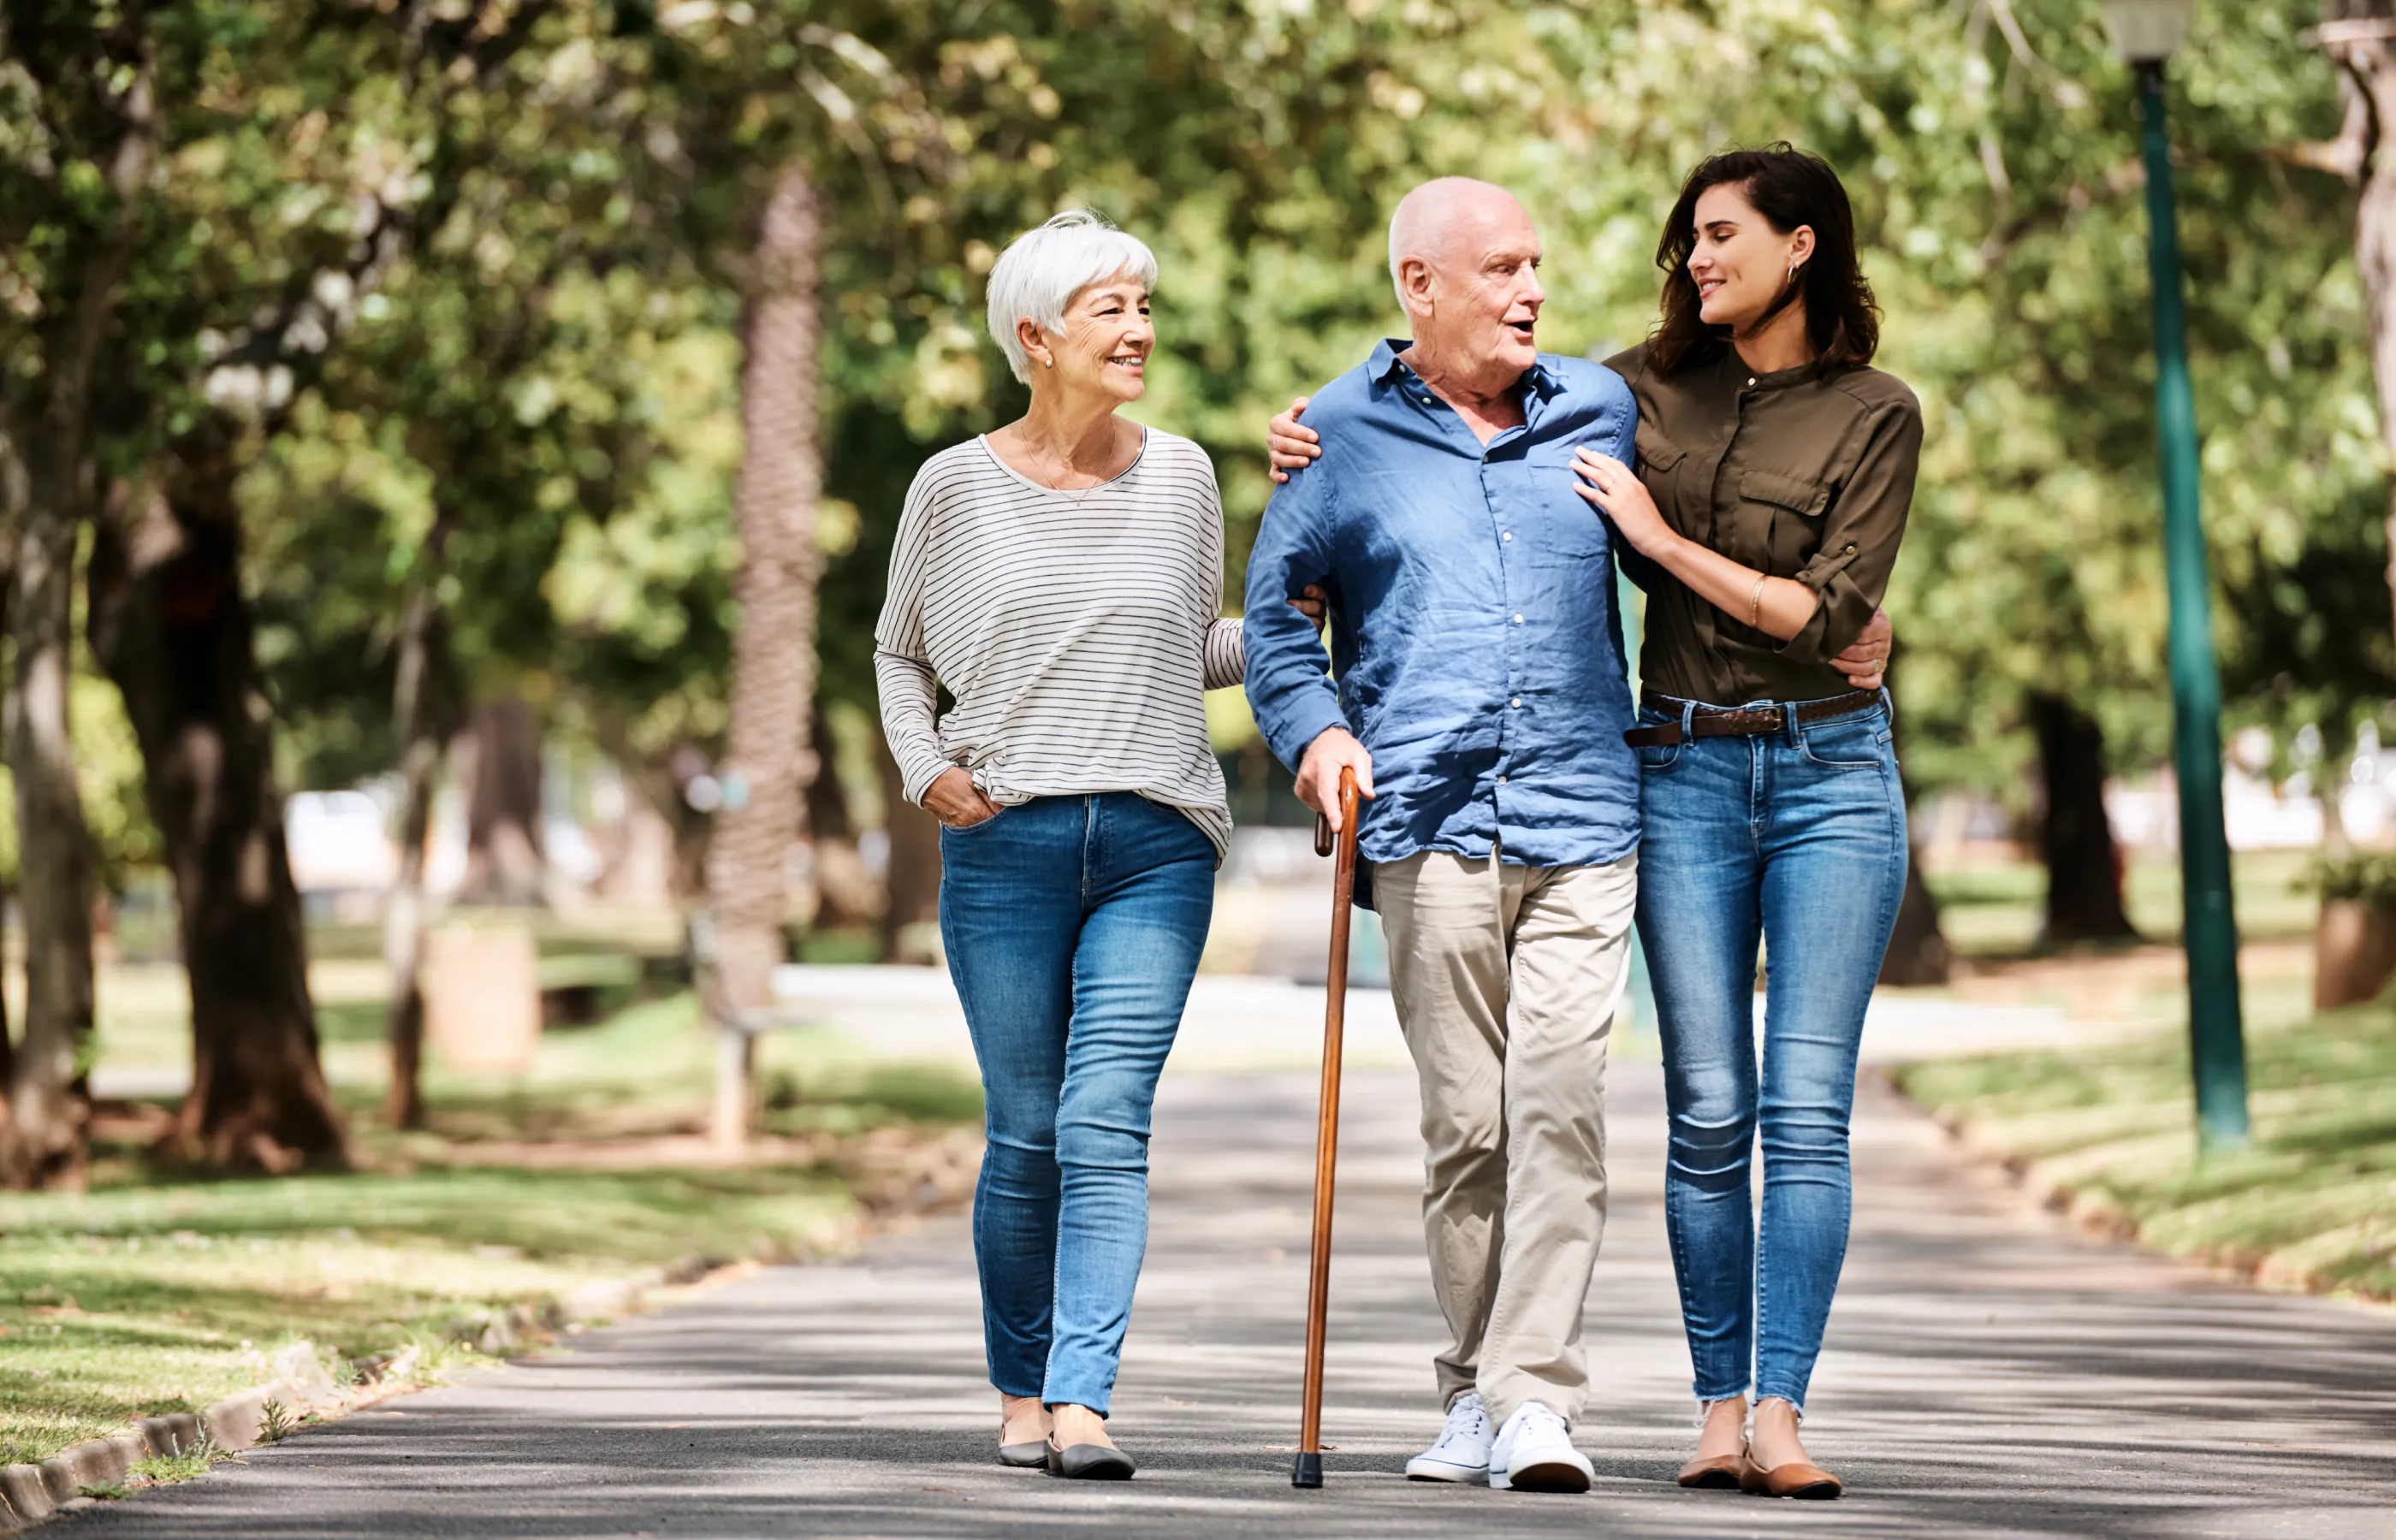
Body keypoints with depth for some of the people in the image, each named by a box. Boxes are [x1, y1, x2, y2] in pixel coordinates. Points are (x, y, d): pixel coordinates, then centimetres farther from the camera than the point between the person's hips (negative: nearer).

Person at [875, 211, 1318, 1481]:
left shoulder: (1180, 476, 9)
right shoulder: (957, 488, 4)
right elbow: (899, 651, 16)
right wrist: (926, 768, 0)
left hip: (1156, 847, 1)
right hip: (1006, 843, -1)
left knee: (1106, 1126, -11)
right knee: (1026, 1134, 2)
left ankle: (1081, 1399, -15)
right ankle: (1022, 1388, 19)